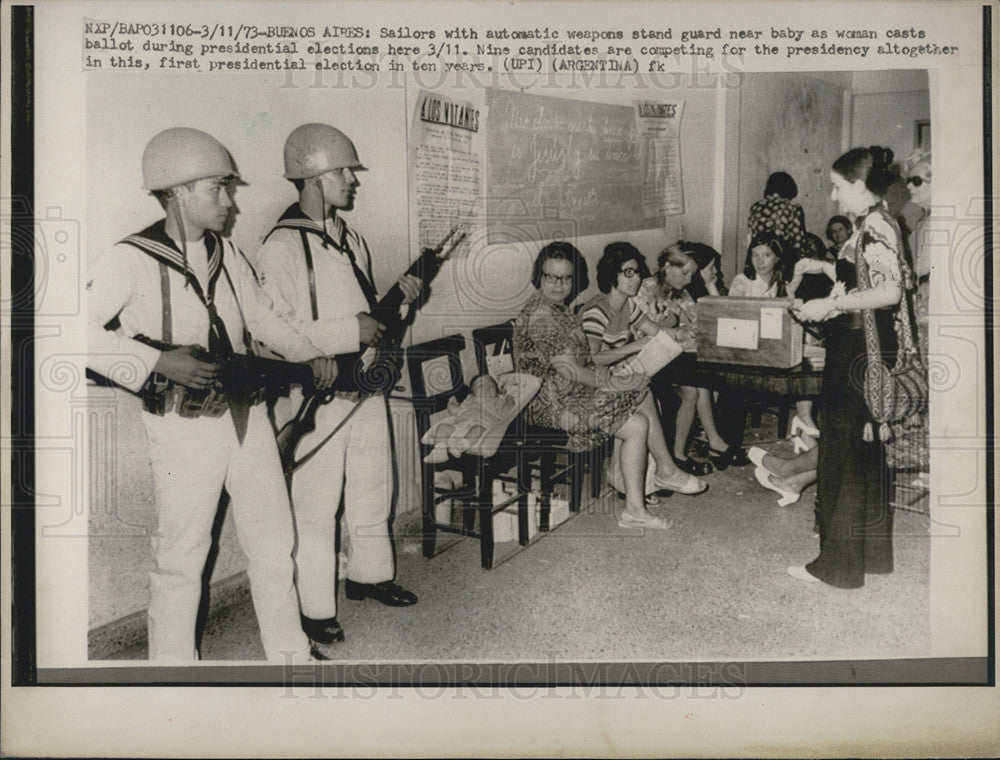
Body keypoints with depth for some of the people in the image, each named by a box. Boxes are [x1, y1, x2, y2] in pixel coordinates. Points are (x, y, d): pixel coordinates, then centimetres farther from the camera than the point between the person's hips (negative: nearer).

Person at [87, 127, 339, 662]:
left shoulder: (224, 252, 9)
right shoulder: (131, 261, -11)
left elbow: (262, 316, 21)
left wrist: (310, 356, 8)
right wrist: (160, 362, -24)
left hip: (246, 415, 7)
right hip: (183, 428, -6)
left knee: (274, 542, 14)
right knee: (181, 557, 4)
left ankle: (290, 655, 31)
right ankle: (172, 662, 23)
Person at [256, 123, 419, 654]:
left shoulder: (352, 241, 12)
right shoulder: (281, 248, -14)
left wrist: (398, 299, 2)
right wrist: (351, 331, -23)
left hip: (366, 387, 8)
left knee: (372, 490, 19)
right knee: (315, 506, 2)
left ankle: (370, 575, 39)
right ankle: (315, 609, 17)